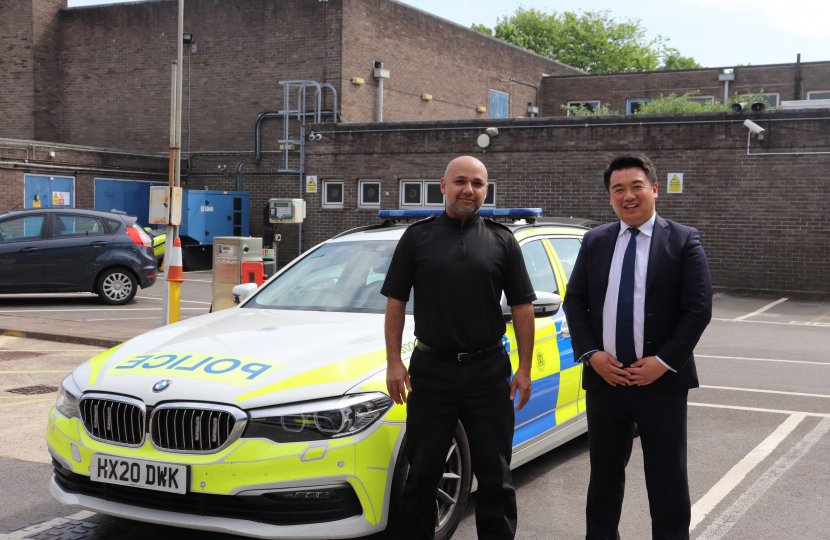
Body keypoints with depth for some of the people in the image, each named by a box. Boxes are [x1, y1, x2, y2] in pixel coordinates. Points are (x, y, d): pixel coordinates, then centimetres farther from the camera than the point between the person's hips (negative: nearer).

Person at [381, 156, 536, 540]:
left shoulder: (502, 241, 6)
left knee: (495, 475, 7)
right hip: (431, 369, 0)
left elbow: (522, 306, 5)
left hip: (489, 371, 1)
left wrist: (525, 368, 0)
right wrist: (393, 362, -4)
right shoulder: (417, 237, 5)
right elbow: (396, 302, 4)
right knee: (422, 472, 8)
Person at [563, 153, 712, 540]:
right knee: (604, 476, 16)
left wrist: (664, 361, -14)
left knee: (667, 480, 6)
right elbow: (574, 301, 7)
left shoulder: (683, 241, -2)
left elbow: (699, 309, -7)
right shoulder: (594, 242, 8)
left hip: (662, 382, -3)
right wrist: (590, 354, -7)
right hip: (604, 379, 3)